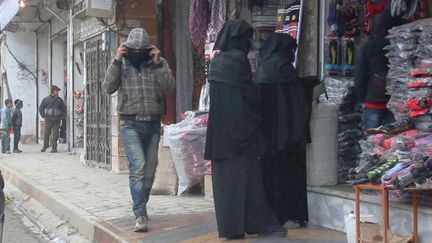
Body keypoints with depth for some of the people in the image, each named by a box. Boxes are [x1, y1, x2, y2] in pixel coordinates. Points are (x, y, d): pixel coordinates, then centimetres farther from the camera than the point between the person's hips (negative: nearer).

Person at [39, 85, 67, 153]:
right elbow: (41, 108, 13)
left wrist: (62, 116, 7)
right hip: (48, 120, 0)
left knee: (55, 134, -3)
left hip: (57, 120, 0)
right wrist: (43, 116, 5)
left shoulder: (59, 100, 8)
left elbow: (64, 109, 18)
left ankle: (54, 148, 2)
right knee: (46, 133, 6)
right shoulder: (46, 100, 5)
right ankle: (45, 145, 26)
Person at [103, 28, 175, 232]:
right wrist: (116, 61, -13)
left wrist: (158, 64, -15)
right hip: (131, 124, -3)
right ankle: (141, 215, -16)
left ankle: (140, 208, 26)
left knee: (149, 170, 8)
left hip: (153, 124, 3)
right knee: (138, 166, -17)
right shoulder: (122, 64, 3)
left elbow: (169, 88, -8)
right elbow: (108, 88, -8)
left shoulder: (159, 63, 4)